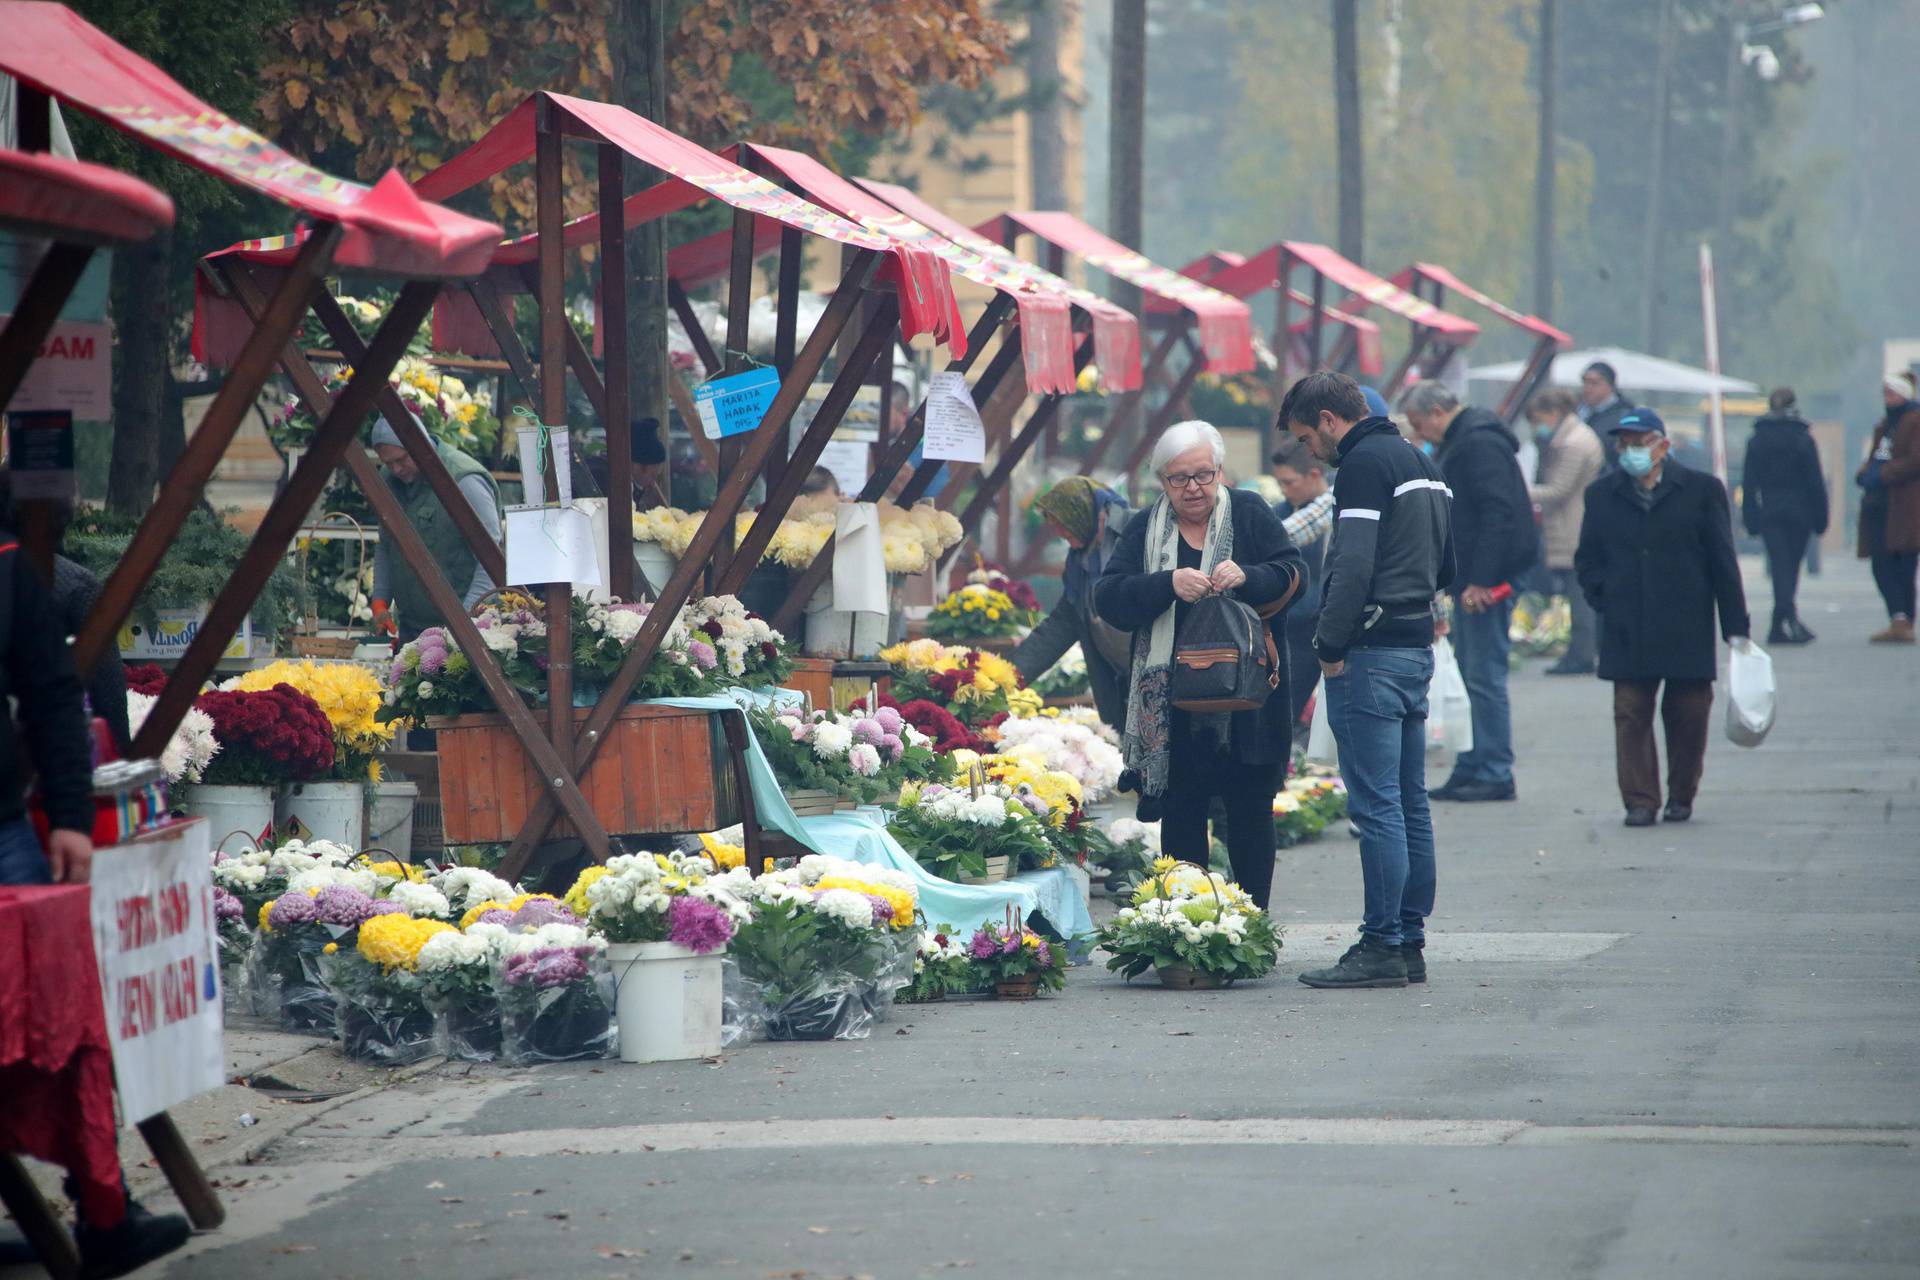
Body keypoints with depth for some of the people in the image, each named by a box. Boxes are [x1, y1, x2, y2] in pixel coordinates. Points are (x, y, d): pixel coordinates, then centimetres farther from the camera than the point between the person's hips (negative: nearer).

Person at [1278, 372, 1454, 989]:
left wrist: (1331, 646, -13)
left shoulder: (1364, 464, -12)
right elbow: (1445, 567, 23)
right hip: (1419, 648, 10)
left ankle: (1382, 946, -9)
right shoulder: (1421, 462, 18)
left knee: (1377, 805, -8)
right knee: (1410, 803, 11)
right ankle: (1410, 943, 14)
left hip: (1372, 654, -10)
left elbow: (1352, 567, -20)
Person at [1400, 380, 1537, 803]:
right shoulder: (1457, 444, 19)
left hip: (1487, 582, -11)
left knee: (1485, 677, -9)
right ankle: (1471, 769, 16)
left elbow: (1498, 514, -23)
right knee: (1470, 677, 12)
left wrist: (1481, 580, -25)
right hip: (1471, 581, 11)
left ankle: (1496, 776, -6)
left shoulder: (1481, 444, -15)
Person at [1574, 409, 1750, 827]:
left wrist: (1736, 628, 0)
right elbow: (1587, 559, 17)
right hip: (1627, 632, 1)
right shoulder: (1602, 495, 9)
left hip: (1687, 631, -1)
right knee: (1631, 714, -4)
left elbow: (1723, 562, 3)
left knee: (1688, 714, 4)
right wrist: (1603, 597, -1)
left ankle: (1681, 796, 19)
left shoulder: (1701, 490, 2)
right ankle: (1640, 800, 1)